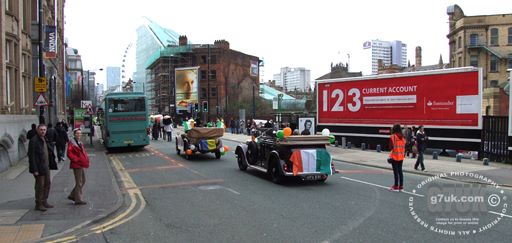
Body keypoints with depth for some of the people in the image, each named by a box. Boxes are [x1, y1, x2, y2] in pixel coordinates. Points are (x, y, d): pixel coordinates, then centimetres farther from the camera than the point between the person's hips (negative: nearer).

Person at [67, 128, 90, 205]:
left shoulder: (80, 143, 16)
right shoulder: (71, 143, -12)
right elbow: (69, 154, -20)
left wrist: (86, 160, 11)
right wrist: (77, 160, -19)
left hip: (81, 165, 10)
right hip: (77, 165, -10)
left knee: (83, 181, 17)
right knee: (79, 183, -3)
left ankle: (72, 195, 28)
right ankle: (78, 200, 6)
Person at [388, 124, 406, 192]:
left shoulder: (392, 136, -11)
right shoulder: (403, 137, 4)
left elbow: (391, 147, -12)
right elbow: (404, 147, 7)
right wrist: (403, 154, 16)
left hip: (394, 156, -5)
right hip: (401, 156, 5)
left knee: (396, 171, -1)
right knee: (400, 171, 12)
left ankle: (396, 186, 4)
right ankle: (401, 186, 16)